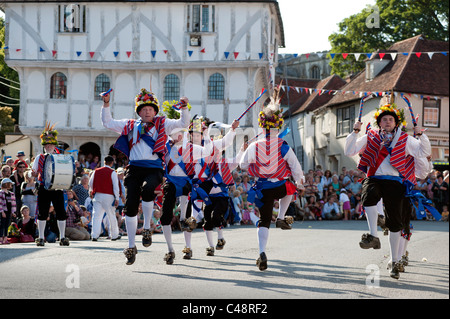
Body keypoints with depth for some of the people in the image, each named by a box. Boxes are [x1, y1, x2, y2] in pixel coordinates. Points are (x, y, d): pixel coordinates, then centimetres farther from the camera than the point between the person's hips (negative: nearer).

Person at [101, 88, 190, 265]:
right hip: (134, 168, 3)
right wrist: (106, 105, 10)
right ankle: (131, 246, 6)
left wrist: (184, 108, -9)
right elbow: (108, 123, 21)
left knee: (147, 189, -34)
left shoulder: (161, 124, 15)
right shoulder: (130, 125, 20)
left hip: (154, 168, -3)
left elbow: (183, 123, 7)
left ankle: (147, 228, -17)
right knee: (130, 205, -4)